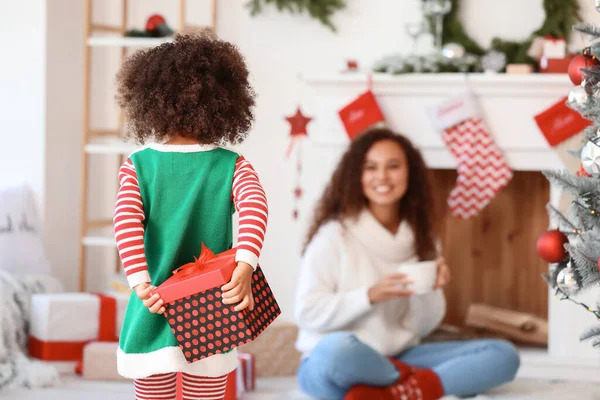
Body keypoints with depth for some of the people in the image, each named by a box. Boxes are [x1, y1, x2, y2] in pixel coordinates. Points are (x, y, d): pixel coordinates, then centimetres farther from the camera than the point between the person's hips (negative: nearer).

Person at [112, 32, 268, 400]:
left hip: (154, 313, 0)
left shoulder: (137, 166, -3)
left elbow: (126, 222, -16)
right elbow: (255, 206, -21)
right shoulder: (233, 167, -3)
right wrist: (245, 268, -31)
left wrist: (140, 283, -20)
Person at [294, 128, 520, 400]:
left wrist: (430, 292, -13)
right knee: (338, 348, -43)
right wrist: (370, 295, -22)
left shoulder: (420, 238, 8)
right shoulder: (334, 234, -9)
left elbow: (420, 327, 8)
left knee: (503, 355, -10)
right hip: (330, 367, -6)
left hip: (395, 362, 6)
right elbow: (307, 312, -12)